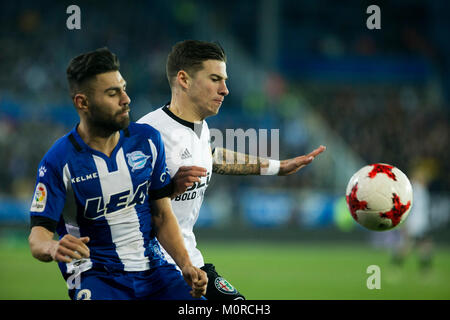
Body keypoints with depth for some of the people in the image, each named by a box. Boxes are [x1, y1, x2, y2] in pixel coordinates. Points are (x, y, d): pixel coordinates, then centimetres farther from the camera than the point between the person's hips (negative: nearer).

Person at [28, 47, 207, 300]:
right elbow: (39, 234, -9)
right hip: (94, 276, -4)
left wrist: (186, 267, -5)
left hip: (153, 269, 4)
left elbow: (163, 215, 9)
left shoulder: (147, 140, 6)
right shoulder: (59, 161, -8)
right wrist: (52, 248, -34)